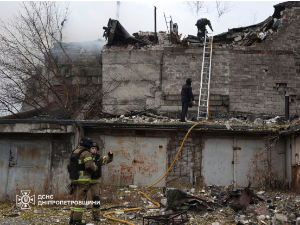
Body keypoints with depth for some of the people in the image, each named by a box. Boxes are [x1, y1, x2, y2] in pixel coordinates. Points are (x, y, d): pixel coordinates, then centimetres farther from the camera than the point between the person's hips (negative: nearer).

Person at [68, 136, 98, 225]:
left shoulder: (73, 152, 15)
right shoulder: (86, 153, -11)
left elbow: (69, 166, 19)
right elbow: (89, 166, -22)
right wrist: (95, 167, -2)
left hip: (74, 179, 8)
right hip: (83, 180, -8)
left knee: (75, 199, 14)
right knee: (80, 199, -5)